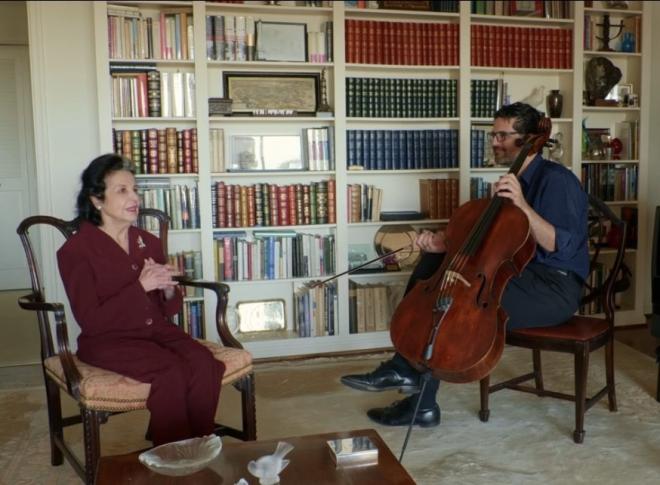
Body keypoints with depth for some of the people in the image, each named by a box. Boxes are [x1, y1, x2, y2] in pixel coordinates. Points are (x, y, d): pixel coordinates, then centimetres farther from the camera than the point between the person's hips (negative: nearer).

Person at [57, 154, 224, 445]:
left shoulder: (149, 242, 9)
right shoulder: (75, 251, -7)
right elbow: (91, 321, -14)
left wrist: (168, 289, -11)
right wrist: (140, 286, -22)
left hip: (157, 330, 5)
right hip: (108, 340, -5)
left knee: (204, 364, -25)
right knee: (170, 371, -31)